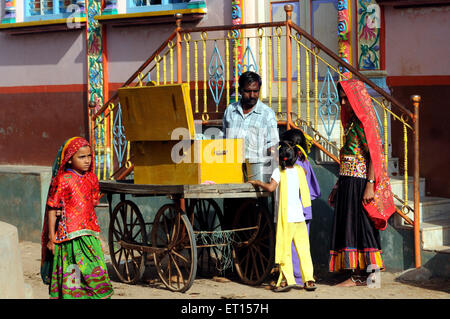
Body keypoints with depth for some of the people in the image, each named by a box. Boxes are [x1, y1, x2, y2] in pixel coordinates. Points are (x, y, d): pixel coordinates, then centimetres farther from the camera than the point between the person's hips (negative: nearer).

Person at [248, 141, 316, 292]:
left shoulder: (279, 171, -6)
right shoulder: (299, 169, 12)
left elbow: (271, 187, -19)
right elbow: (304, 172, 35)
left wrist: (258, 182, -4)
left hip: (286, 217, -5)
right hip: (300, 215, 5)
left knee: (284, 248, -1)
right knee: (303, 248, 5)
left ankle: (287, 279, -6)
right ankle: (309, 280, 4)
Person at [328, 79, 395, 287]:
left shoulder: (364, 122, -11)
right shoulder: (351, 121, 15)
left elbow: (373, 156, -16)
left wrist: (370, 186, -22)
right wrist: (339, 187, 19)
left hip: (359, 182, -9)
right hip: (347, 181, 9)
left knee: (357, 225, -6)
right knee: (349, 226, 8)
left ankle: (361, 275, -2)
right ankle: (358, 273, 12)